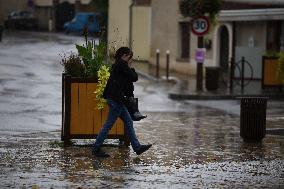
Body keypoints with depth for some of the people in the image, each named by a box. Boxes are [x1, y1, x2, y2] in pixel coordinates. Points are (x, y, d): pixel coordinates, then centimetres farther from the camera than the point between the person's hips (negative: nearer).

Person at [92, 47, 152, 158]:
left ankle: (137, 147, 14)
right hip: (116, 98, -10)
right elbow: (134, 78, -10)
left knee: (128, 122, 11)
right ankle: (96, 149, 2)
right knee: (109, 124, -4)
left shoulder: (116, 65, 16)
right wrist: (132, 72, 7)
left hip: (112, 97, 10)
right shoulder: (122, 65, -13)